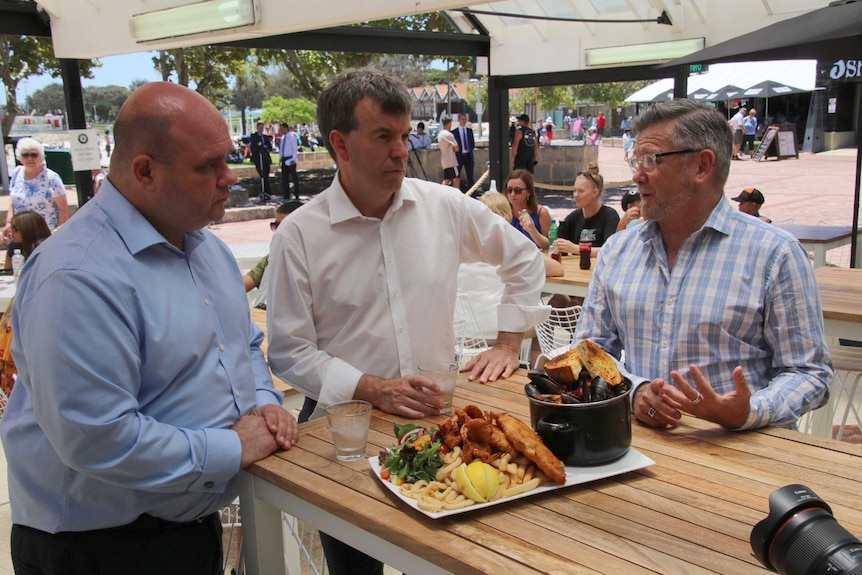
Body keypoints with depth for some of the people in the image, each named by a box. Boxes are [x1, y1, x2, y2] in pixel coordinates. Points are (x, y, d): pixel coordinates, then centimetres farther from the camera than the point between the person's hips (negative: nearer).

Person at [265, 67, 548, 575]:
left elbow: (523, 256, 13)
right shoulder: (299, 236, -9)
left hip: (436, 415, 2)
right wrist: (374, 389, -20)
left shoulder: (443, 206, -1)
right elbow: (290, 353, -9)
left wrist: (509, 343, 7)